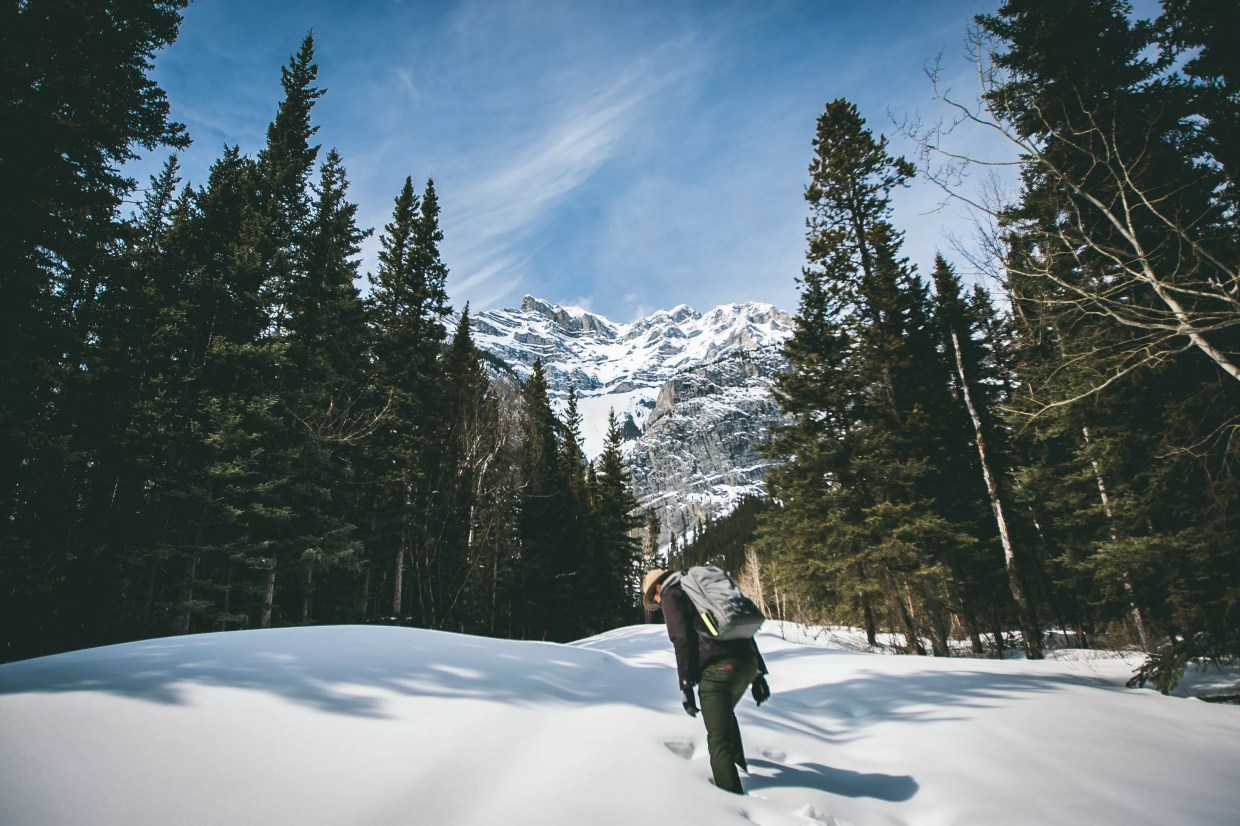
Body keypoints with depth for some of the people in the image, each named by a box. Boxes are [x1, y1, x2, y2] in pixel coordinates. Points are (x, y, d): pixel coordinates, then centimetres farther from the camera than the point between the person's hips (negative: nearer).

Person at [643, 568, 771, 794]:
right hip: (748, 662, 8)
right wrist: (758, 674, 23)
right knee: (725, 714, 33)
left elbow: (682, 640, -6)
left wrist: (686, 686, -6)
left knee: (719, 741, -6)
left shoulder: (671, 595, 9)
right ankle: (738, 766, 42)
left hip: (718, 668, -8)